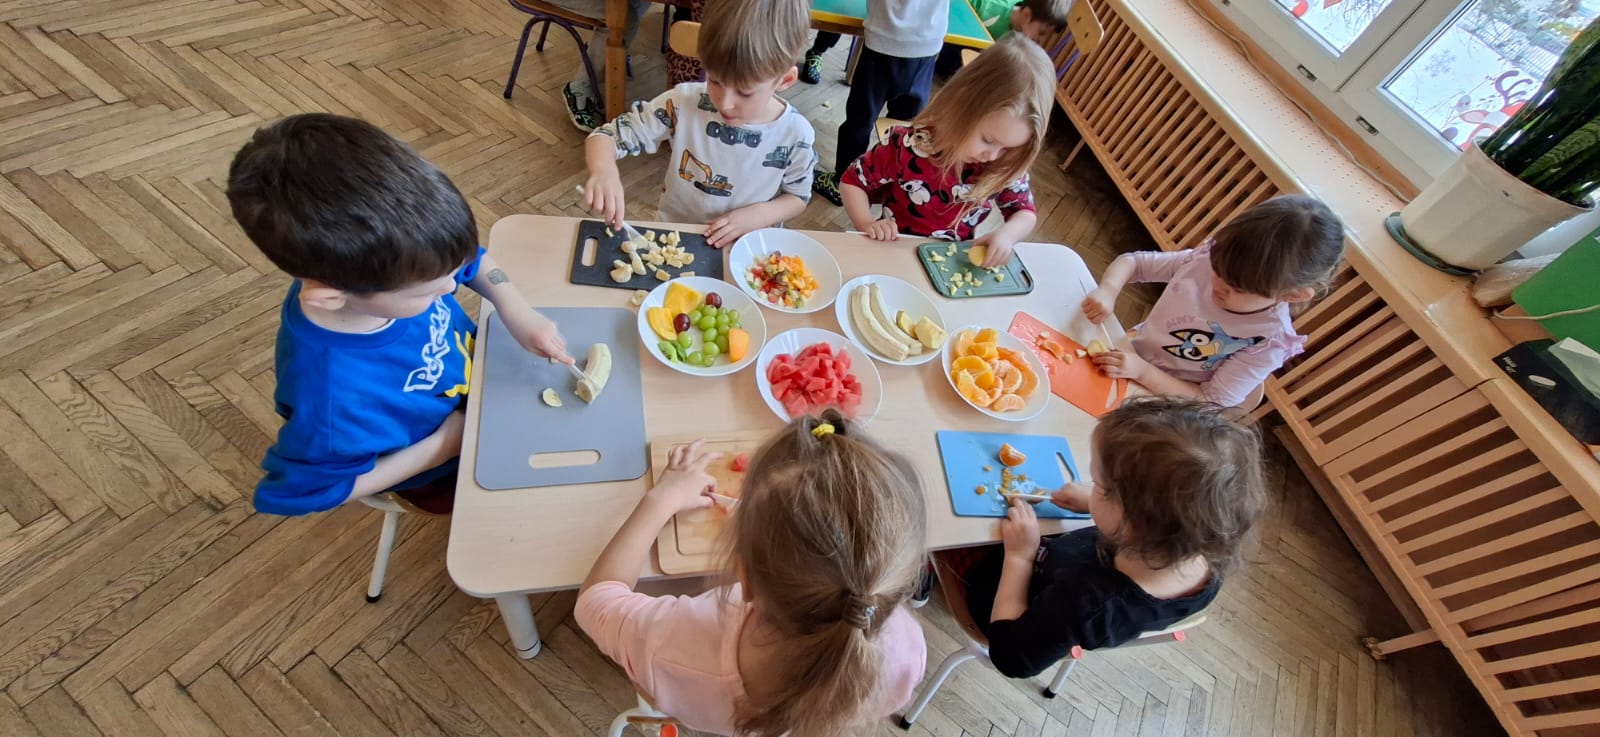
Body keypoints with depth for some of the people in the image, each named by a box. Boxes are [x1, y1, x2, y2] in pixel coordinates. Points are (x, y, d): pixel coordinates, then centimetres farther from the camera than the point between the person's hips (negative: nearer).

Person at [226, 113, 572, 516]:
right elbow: (304, 490, -24)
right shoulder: (331, 394, -43)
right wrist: (441, 445, -24)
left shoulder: (383, 260, -28)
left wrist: (519, 314, -25)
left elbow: (473, 261, -8)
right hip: (447, 470, -4)